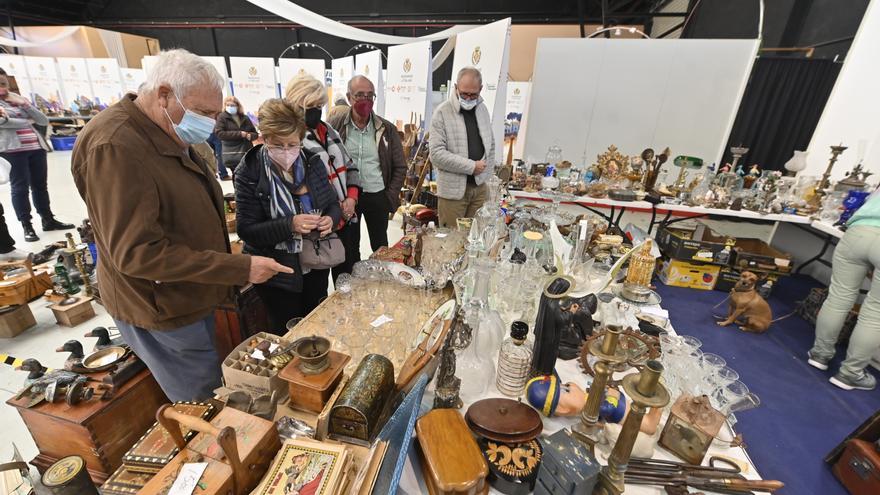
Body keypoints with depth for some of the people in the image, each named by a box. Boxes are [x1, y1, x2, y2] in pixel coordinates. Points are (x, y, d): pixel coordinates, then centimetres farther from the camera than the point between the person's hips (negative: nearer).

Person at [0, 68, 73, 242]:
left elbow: (44, 121, 10)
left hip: (36, 147, 4)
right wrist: (28, 121, 1)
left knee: (40, 185, 8)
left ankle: (48, 220, 16)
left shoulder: (18, 99, 19)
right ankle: (27, 227, -1)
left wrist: (24, 104, -1)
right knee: (20, 187, -4)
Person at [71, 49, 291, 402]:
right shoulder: (115, 148, -25)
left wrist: (229, 274, 13)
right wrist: (242, 268, -29)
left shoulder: (170, 137, 7)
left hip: (191, 297, 9)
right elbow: (137, 253, -28)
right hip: (163, 310, -9)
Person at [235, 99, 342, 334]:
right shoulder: (249, 173, -14)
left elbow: (333, 204, 4)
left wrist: (330, 220, -19)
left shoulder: (313, 162, -3)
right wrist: (290, 225, -30)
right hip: (277, 273, -3)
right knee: (287, 333, 13)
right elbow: (246, 230, -15)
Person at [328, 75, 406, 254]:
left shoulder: (387, 129, -1)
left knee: (380, 247, 15)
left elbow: (399, 167, 4)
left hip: (378, 196, 1)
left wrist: (391, 197, -3)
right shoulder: (334, 125, -4)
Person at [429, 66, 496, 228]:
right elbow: (436, 154, -17)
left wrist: (487, 174, 6)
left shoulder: (482, 109, 10)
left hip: (479, 186, 5)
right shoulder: (443, 112, -9)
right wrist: (471, 166, -16)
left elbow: (490, 145, 17)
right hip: (453, 189, -5)